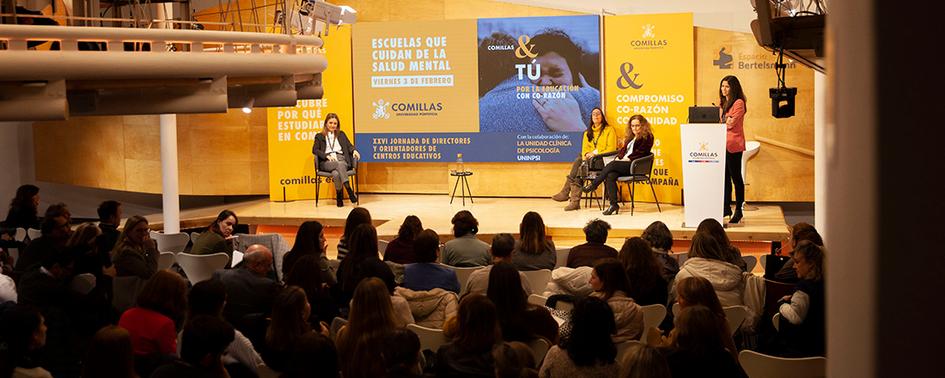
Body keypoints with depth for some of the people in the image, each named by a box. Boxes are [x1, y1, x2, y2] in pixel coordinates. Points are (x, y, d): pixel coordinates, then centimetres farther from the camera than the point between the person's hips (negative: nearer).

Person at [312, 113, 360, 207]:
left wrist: (354, 150, -6)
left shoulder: (341, 134, 30)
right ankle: (349, 191, -46)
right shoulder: (319, 136, 21)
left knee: (336, 173, -38)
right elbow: (315, 150, 6)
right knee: (339, 164, -40)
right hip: (327, 162, -2)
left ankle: (339, 197, -36)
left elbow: (349, 145, 19)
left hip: (342, 159, 2)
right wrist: (327, 156, -12)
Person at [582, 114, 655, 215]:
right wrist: (618, 158, 3)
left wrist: (626, 159, -14)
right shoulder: (631, 137, 27)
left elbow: (639, 153, -9)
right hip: (624, 164, 7)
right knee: (610, 175, -25)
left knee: (612, 165, -28)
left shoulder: (647, 137, 2)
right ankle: (613, 204, -30)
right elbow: (623, 150, 23)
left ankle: (593, 185, -15)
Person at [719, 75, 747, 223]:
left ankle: (738, 211, 3)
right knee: (725, 177, 9)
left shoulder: (738, 103, -8)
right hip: (722, 143, 8)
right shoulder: (722, 102, 17)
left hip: (734, 145, -8)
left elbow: (730, 123, -14)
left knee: (735, 177, -2)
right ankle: (726, 209, 15)